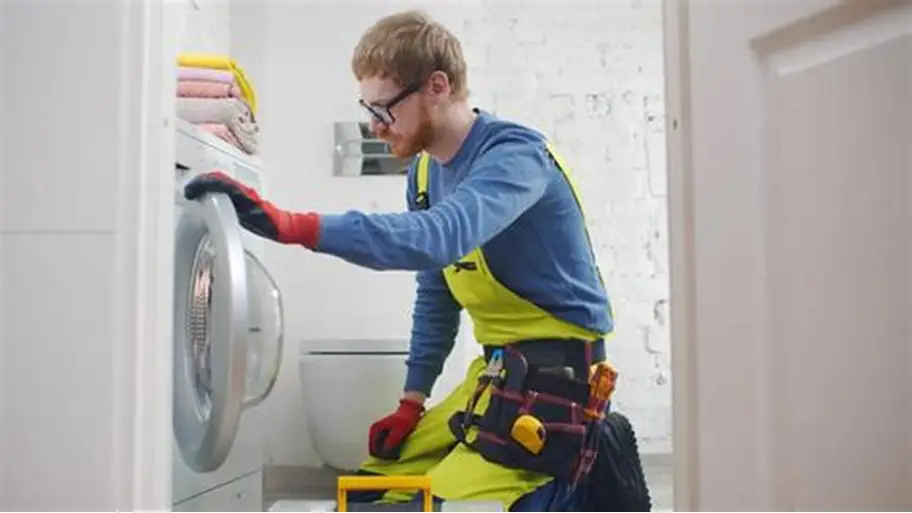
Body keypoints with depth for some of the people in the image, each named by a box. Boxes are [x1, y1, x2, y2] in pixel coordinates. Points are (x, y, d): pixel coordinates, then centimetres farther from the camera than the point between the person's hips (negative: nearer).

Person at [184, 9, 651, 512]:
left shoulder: (514, 155, -20)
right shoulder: (425, 171, 6)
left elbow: (438, 238, -41)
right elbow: (435, 296, 14)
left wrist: (291, 225, -49)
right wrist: (412, 401, 9)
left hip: (557, 367, -9)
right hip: (496, 367, 9)